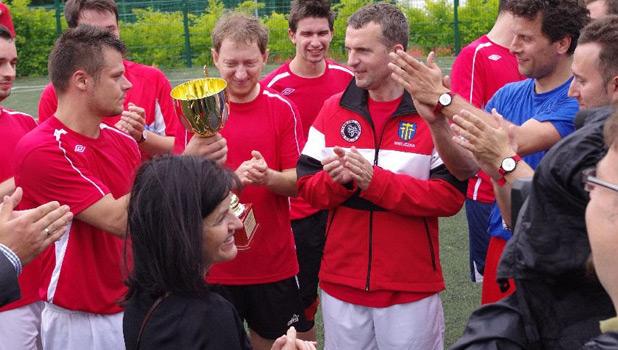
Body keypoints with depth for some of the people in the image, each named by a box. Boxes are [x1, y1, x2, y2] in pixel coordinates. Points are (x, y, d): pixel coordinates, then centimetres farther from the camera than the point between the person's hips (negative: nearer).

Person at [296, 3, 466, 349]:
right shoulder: (333, 109, 2)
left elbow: (451, 194, -14)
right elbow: (307, 185, 4)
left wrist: (374, 180, -22)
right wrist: (337, 179, -18)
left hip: (411, 286, -3)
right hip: (341, 282, 3)